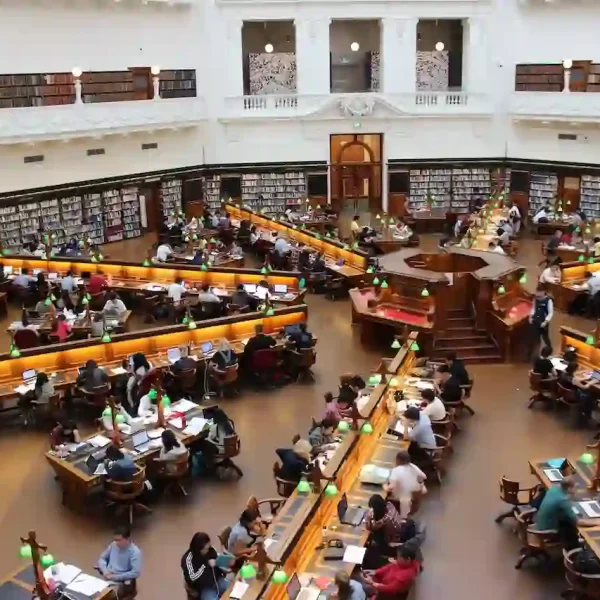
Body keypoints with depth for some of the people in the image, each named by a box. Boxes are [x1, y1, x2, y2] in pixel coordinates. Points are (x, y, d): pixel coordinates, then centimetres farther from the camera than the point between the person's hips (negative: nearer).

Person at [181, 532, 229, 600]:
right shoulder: (189, 558, -16)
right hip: (203, 588, -5)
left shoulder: (211, 550, -1)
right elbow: (191, 579, -22)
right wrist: (206, 565, -23)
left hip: (218, 581, 5)